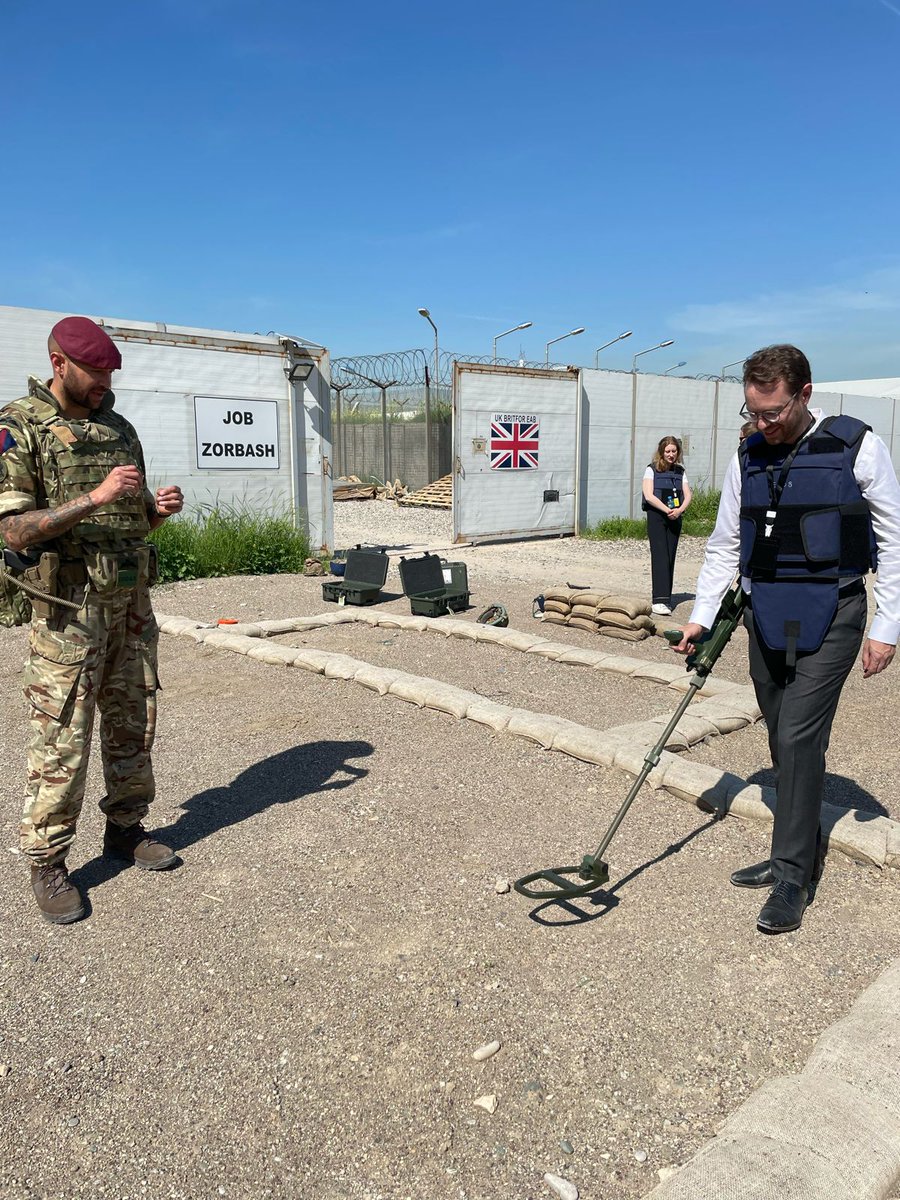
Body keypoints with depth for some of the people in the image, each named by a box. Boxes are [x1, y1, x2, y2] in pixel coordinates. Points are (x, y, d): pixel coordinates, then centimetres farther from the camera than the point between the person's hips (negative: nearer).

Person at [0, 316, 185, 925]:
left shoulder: (120, 428, 13)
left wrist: (158, 508, -2)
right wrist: (95, 498, -21)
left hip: (132, 600, 6)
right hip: (70, 605, -6)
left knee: (134, 725, 12)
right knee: (62, 739, -1)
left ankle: (127, 828, 28)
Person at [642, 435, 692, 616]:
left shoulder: (680, 472, 14)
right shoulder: (652, 470, 1)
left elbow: (687, 495, 6)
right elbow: (649, 495, -10)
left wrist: (679, 510, -14)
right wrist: (668, 510, -16)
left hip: (675, 519, 4)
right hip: (656, 516, -4)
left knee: (670, 558, 4)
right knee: (660, 557, -13)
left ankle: (666, 598, 11)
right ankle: (659, 600, -18)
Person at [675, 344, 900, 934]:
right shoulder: (748, 456, 8)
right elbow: (725, 545, 13)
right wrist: (701, 617, 7)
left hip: (829, 613, -5)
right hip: (765, 614, 5)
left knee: (800, 736, -10)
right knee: (784, 741, 11)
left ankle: (792, 876, 1)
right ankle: (800, 852, 26)